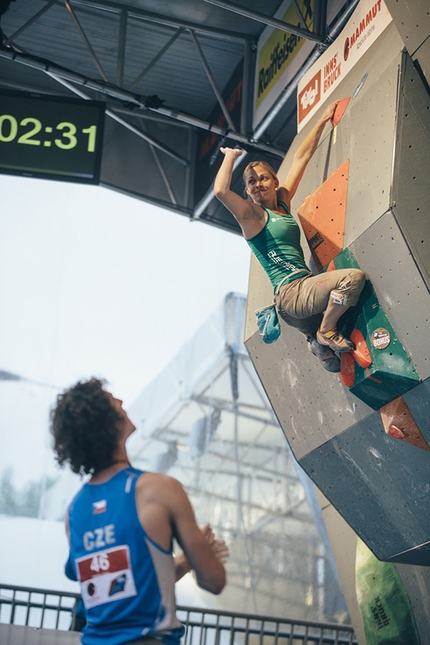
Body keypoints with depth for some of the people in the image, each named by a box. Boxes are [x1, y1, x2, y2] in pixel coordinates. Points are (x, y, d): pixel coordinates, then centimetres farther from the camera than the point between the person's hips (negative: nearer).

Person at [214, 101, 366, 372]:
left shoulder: (282, 201, 14)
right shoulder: (252, 214, -6)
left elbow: (301, 157, 20)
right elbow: (220, 190, -25)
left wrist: (323, 121, 25)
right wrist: (231, 155, -10)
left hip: (302, 292, 8)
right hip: (291, 292, -8)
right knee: (354, 276, -23)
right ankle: (327, 331, -10)